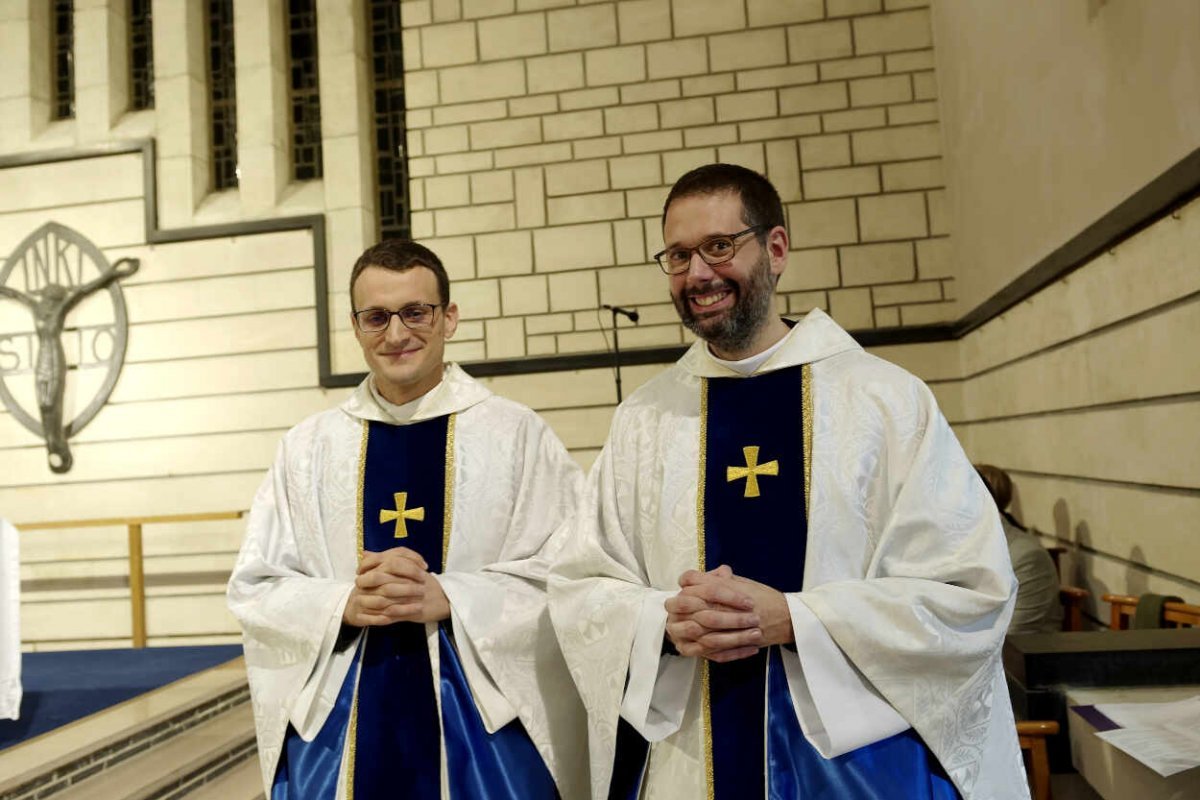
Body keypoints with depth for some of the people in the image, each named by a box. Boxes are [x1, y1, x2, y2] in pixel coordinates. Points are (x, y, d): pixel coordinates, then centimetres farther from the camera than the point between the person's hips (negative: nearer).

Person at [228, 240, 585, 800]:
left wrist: (446, 597, -20)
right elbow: (254, 586, 3)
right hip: (337, 727, 2)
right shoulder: (308, 445, 4)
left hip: (484, 720, -2)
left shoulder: (516, 433, -4)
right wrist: (344, 603, -15)